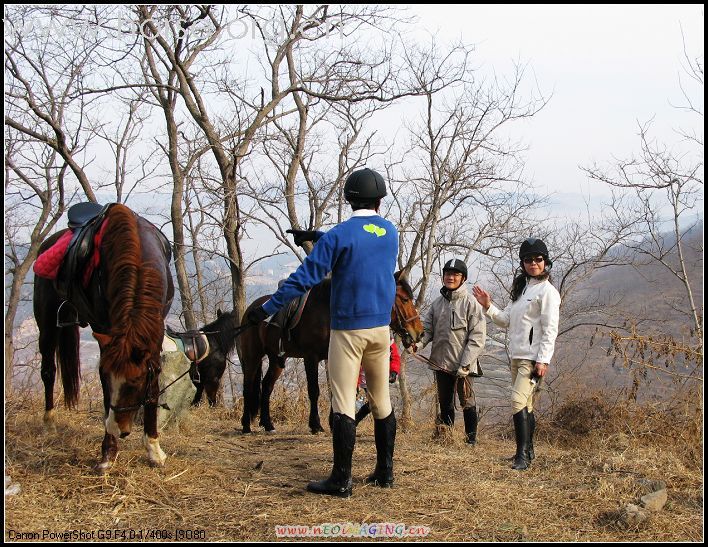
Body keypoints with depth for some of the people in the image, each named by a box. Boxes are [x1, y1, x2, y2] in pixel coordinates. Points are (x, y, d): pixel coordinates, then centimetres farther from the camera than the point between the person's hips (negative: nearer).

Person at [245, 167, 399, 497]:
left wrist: (268, 308, -10)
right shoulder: (390, 232, 8)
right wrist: (315, 237, 27)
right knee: (382, 402, 14)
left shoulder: (340, 234, -11)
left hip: (347, 330, -6)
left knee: (343, 405, -4)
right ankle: (385, 471, 20)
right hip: (381, 328, 6)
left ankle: (341, 480, -3)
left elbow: (306, 277, -15)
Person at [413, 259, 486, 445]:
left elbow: (478, 337, -10)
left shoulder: (471, 303, -7)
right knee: (445, 403, 14)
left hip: (463, 366, -5)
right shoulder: (437, 303, 9)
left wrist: (465, 364, -16)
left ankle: (471, 438, 14)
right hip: (441, 363, 5)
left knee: (467, 403, 2)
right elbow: (427, 328, 8)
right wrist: (417, 343, -14)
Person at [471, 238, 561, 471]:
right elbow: (506, 320, 19)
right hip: (517, 356, 9)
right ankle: (528, 450, 25)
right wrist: (488, 306, 4)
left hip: (533, 358, -9)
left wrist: (543, 360, -20)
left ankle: (522, 455, -21)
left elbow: (550, 330, -14)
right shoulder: (521, 288, 19)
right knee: (525, 405, 15)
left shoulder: (547, 291, -8)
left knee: (519, 401, -20)